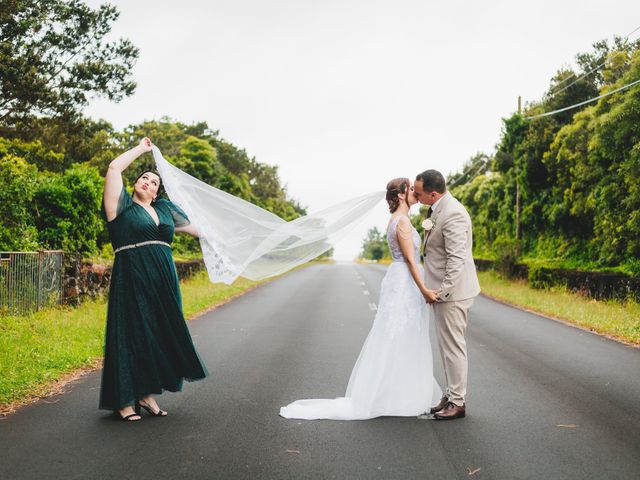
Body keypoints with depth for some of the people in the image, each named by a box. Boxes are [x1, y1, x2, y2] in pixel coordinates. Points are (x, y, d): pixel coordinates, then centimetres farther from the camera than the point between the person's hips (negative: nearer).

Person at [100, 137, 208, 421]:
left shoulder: (165, 209, 16)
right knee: (131, 335, -2)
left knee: (160, 335, 6)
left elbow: (195, 226, 23)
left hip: (163, 281, 6)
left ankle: (147, 394, 16)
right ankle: (124, 401, 6)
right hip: (131, 280, -5)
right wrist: (141, 148, 5)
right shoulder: (122, 205, 1)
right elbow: (115, 167, -7)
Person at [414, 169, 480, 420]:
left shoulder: (452, 214, -21)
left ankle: (457, 402, 7)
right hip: (441, 290, 10)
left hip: (451, 291, -10)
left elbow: (456, 258, -24)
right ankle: (450, 395, 25)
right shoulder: (438, 209, 11)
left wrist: (444, 290, -22)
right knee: (447, 346, 15)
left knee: (453, 346, -2)